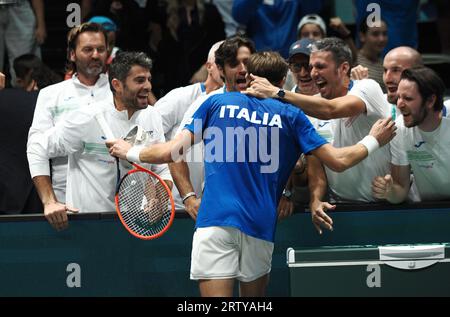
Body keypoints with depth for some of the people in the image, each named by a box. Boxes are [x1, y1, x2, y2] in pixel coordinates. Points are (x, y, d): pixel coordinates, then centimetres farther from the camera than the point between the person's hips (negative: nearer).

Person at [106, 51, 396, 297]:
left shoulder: (217, 103, 13)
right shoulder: (290, 114, 13)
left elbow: (171, 151, 8)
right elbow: (338, 161, 9)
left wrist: (130, 152, 26)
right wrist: (373, 141, 27)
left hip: (215, 218, -1)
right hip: (260, 224, 1)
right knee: (254, 293, 18)